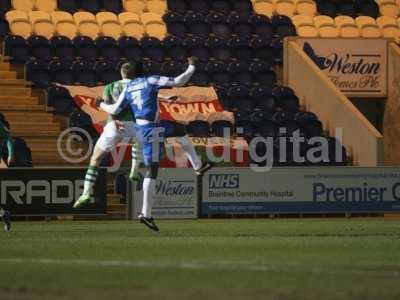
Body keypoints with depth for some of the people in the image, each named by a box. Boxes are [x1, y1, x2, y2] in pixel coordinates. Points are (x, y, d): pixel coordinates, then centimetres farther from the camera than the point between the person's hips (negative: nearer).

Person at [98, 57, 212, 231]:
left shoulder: (128, 88, 9)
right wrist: (191, 67, 3)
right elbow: (179, 81, -12)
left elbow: (115, 110, 15)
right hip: (151, 130, -7)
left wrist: (103, 106, 36)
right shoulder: (151, 81, -9)